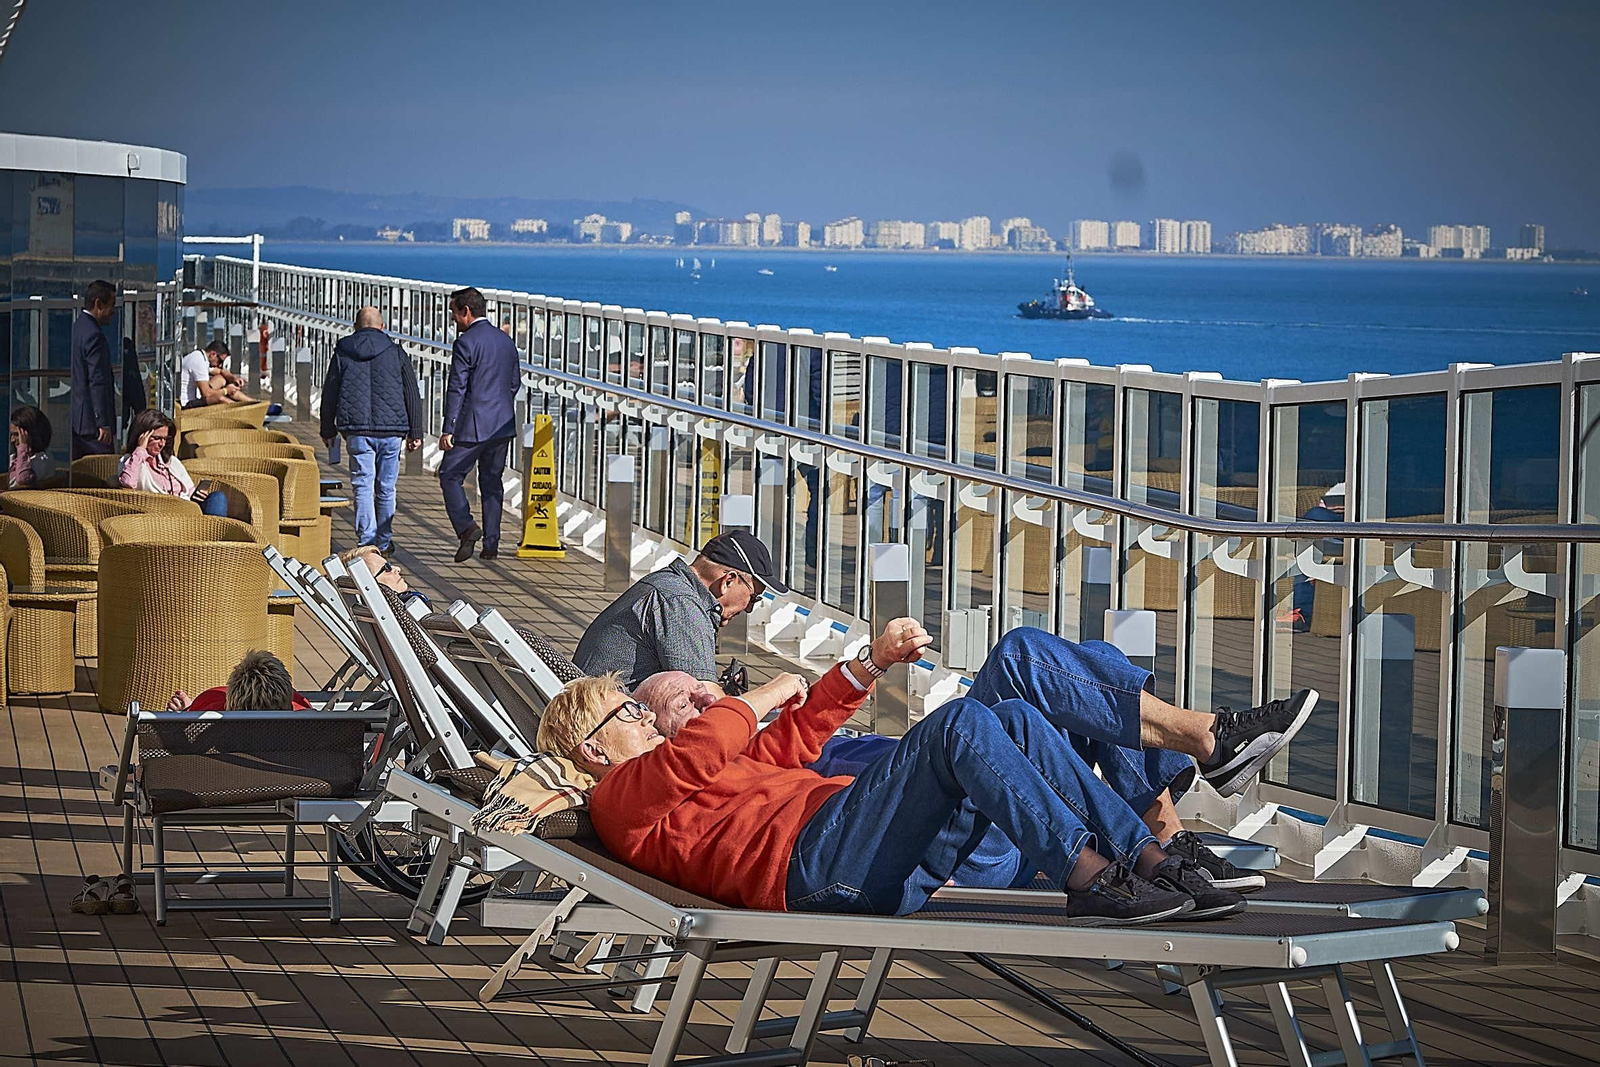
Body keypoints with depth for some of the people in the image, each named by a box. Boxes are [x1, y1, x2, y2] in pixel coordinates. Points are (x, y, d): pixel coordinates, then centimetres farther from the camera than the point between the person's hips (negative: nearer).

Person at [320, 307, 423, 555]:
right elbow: (413, 395, 5)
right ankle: (384, 541, 20)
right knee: (386, 487, 11)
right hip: (391, 429, 1)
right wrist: (415, 433, 9)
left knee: (363, 485, -1)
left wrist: (328, 430, 17)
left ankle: (367, 541, -11)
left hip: (357, 430, -1)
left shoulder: (343, 353, 6)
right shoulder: (396, 353, 6)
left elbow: (329, 393, 9)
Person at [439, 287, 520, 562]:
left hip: (473, 426, -7)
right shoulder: (506, 342, 11)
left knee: (450, 476, 4)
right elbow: (515, 382, 16)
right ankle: (491, 544, 10)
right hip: (503, 425, 7)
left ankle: (466, 527, -13)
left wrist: (448, 430, -14)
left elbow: (456, 389, -15)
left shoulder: (465, 343, -12)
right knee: (492, 481, 12)